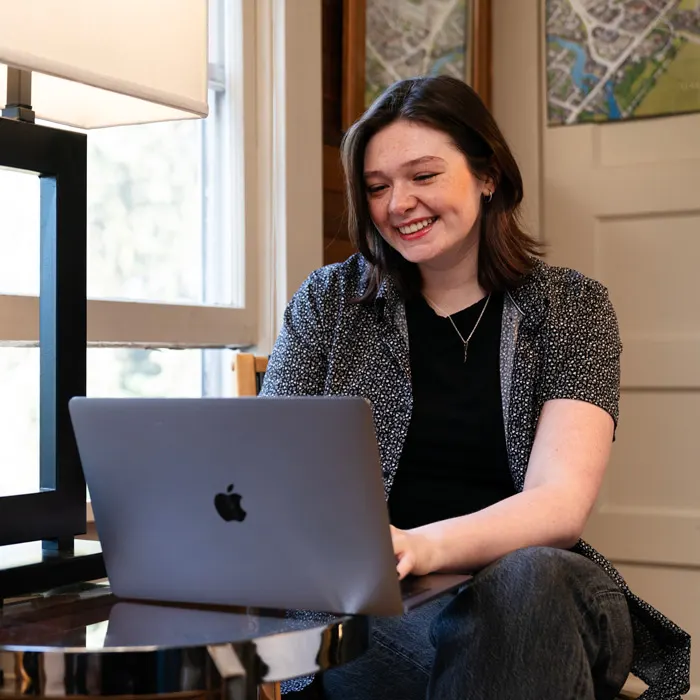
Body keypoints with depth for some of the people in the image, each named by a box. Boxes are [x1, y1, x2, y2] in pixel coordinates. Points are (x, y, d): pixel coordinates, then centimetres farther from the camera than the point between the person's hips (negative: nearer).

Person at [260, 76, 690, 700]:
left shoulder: (572, 308, 4)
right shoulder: (330, 301, 9)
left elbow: (561, 504, -11)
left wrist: (423, 545, -31)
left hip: (539, 598, 2)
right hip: (368, 610, -1)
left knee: (527, 579, -35)